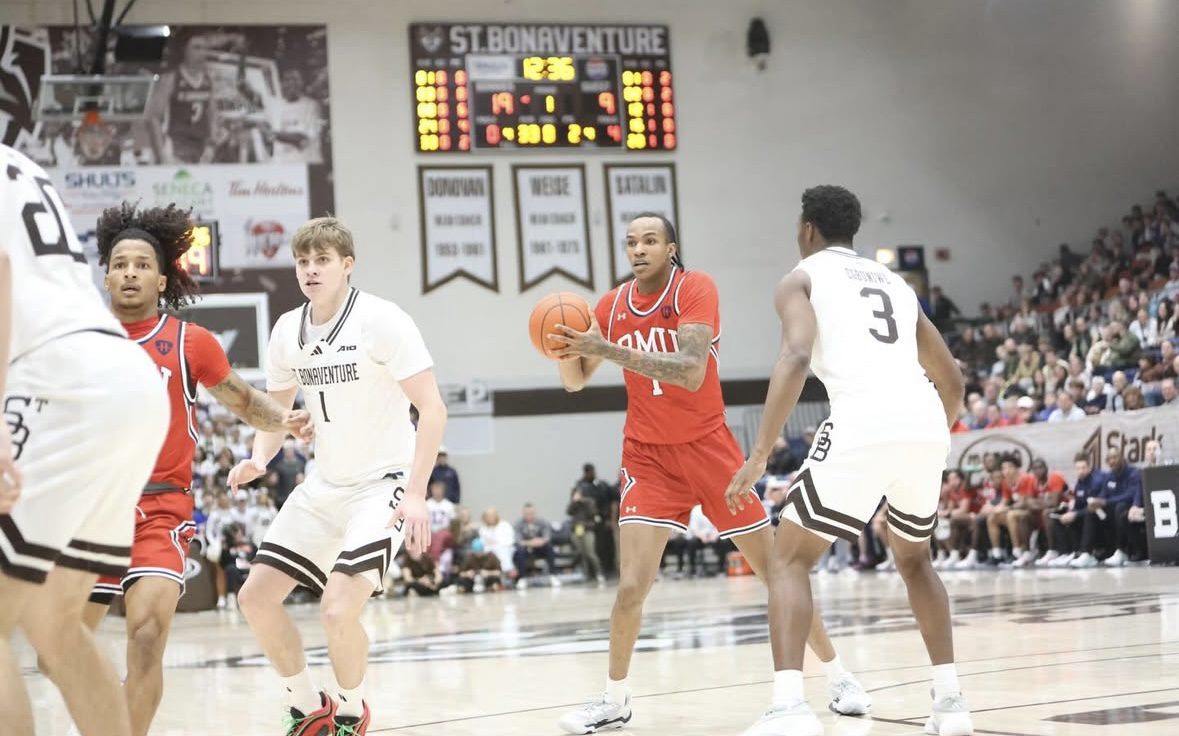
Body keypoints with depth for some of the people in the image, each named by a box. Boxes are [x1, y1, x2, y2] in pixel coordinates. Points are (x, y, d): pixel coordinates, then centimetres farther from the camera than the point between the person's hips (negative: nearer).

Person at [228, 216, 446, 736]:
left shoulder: (381, 321, -17)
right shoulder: (287, 331, 1)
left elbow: (432, 409, -19)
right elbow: (277, 408, 16)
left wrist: (415, 493, -27)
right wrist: (259, 459, -6)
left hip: (383, 483, -7)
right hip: (324, 484, 7)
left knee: (338, 608, -21)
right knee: (255, 597, 2)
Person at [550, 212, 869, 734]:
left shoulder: (695, 289, -15)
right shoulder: (613, 305, -2)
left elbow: (691, 373, -29)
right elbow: (574, 382, 7)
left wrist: (608, 349, -35)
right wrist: (567, 348, -16)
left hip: (708, 446, -2)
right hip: (649, 456, 2)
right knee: (631, 586, -12)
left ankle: (838, 677, 19)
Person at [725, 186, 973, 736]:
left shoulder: (801, 278, 13)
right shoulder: (895, 283, 30)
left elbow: (797, 356, -8)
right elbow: (952, 380, 31)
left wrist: (759, 456, -10)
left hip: (862, 428, -5)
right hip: (925, 427, 6)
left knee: (788, 559, 7)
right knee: (913, 559, 29)